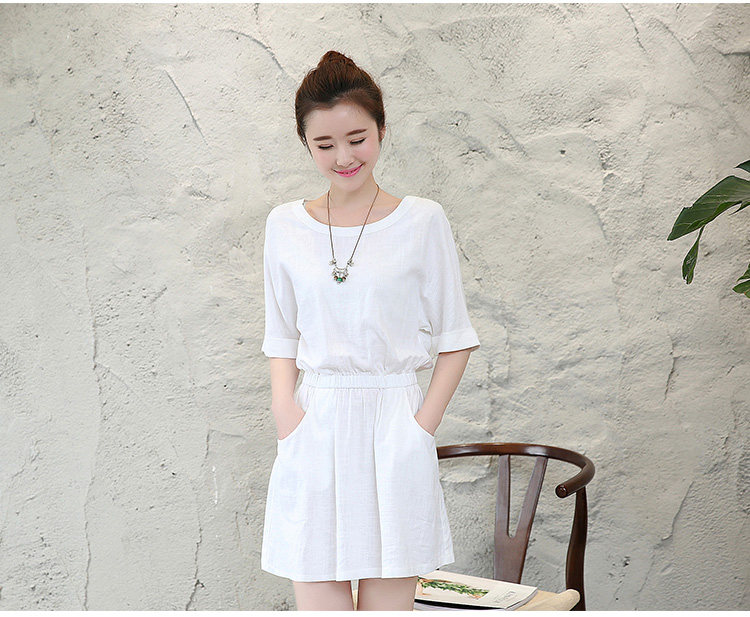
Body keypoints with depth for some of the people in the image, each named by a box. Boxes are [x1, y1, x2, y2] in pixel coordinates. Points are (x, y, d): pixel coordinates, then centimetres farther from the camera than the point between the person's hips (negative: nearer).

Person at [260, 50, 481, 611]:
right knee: (317, 601, 3)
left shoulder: (421, 220, -1)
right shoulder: (285, 225, 6)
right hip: (314, 430, 2)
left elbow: (454, 338, 3)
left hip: (393, 425, -2)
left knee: (388, 601, 4)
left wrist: (423, 426, -6)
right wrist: (287, 419, -1)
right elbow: (281, 339, 12)